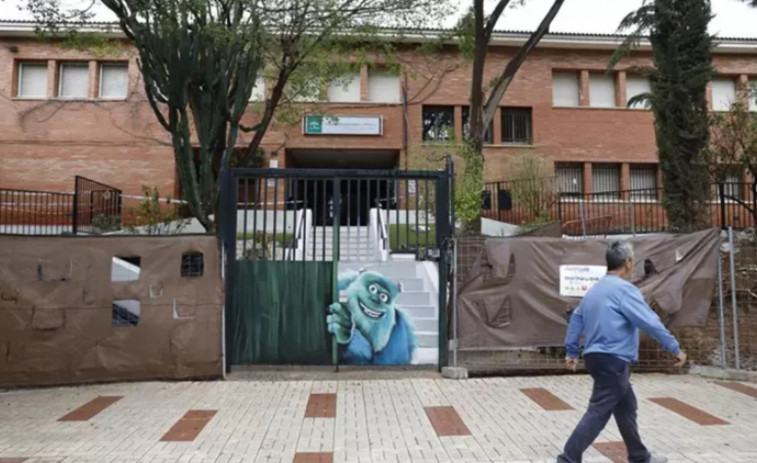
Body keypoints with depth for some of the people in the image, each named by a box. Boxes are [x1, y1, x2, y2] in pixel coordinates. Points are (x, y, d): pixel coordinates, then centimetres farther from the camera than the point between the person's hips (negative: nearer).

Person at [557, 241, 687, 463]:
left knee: (626, 407, 21)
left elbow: (576, 319, 19)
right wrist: (675, 348, -6)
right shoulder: (624, 289, -13)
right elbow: (650, 322, -16)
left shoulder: (595, 290, 15)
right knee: (598, 413, -7)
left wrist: (571, 352, 26)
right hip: (613, 360, -10)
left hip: (596, 357, 10)